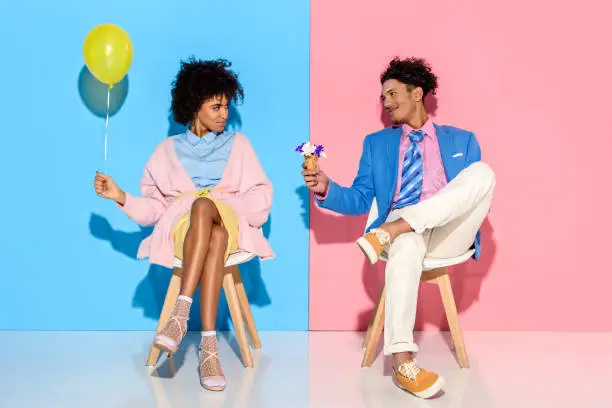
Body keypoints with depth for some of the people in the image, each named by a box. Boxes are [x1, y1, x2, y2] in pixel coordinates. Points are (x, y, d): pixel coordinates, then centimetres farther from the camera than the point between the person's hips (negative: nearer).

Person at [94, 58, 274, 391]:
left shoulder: (237, 144, 19)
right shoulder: (168, 150, 18)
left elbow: (261, 194, 10)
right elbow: (154, 208, 14)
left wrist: (232, 203, -10)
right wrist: (120, 197, -3)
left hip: (230, 225, 0)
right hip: (183, 231, 0)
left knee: (204, 205, -38)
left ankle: (181, 314, -46)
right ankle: (209, 347, -47)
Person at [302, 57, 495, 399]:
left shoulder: (461, 140, 21)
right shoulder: (377, 143, 23)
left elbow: (478, 190, 11)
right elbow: (361, 200, 14)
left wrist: (473, 201, -13)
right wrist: (327, 189, -5)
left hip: (448, 232, 1)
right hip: (402, 231, -1)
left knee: (484, 173, -27)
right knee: (405, 246, -41)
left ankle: (389, 231, -34)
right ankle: (404, 364, -46)